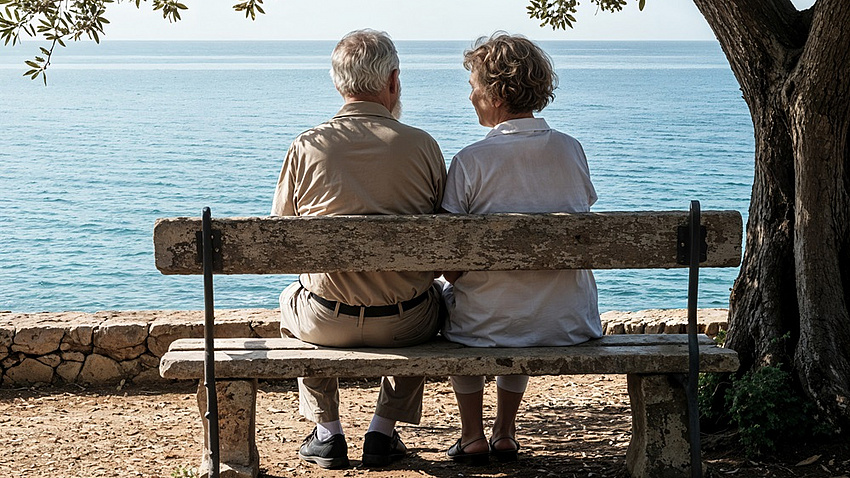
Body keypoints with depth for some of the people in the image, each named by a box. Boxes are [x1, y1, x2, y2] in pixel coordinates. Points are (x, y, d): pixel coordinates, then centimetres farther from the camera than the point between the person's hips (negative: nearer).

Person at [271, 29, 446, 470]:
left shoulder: (306, 147, -7)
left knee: (292, 299, 34)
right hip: (406, 324, 0)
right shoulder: (422, 146, -7)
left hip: (326, 322, 0)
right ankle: (384, 430, 29)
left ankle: (327, 432, 32)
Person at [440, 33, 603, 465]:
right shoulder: (572, 150, 0)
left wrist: (457, 277, 10)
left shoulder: (471, 161, -14)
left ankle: (472, 435, 31)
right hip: (570, 325, 4)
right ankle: (505, 433, 38)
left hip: (490, 327, -4)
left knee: (451, 297, 32)